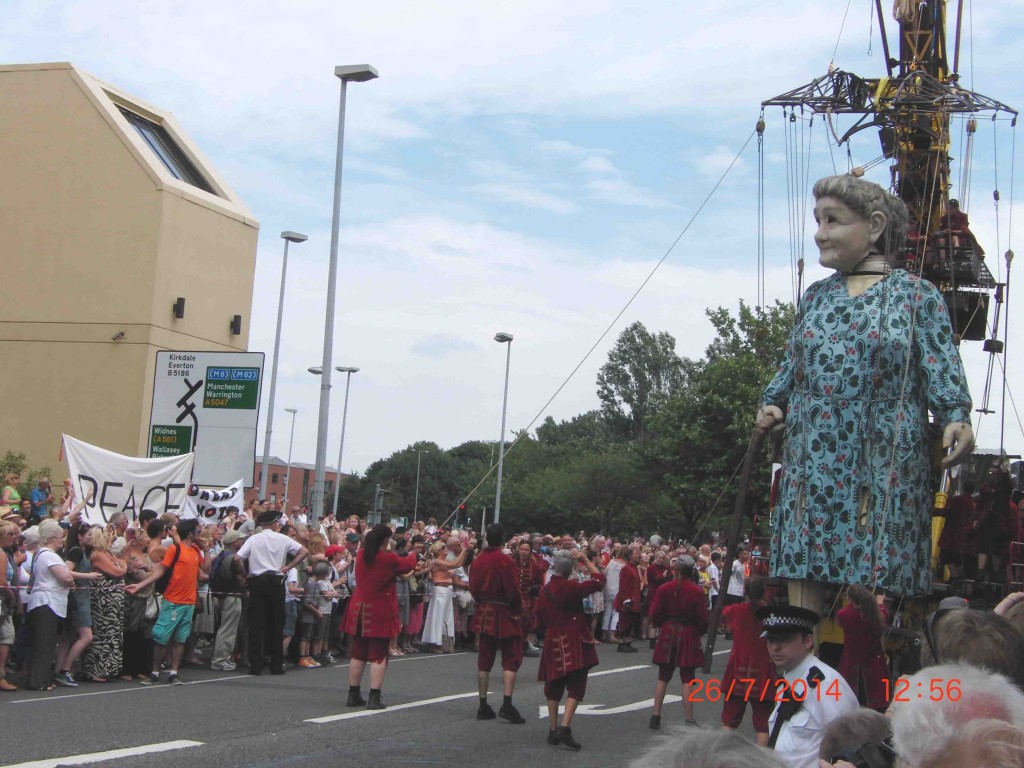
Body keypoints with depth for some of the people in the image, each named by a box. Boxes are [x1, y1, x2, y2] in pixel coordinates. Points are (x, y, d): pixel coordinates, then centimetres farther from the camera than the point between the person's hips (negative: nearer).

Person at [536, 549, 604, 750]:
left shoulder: (545, 590, 3)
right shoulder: (571, 587, -14)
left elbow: (540, 619, 12)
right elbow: (598, 580, -7)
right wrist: (585, 559, -1)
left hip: (552, 643, 5)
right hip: (574, 643, -5)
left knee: (553, 688, 15)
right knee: (576, 686, -3)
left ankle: (553, 730, 17)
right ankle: (565, 728, -16)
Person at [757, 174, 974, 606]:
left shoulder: (917, 296, 2)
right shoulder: (815, 297, 16)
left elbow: (942, 373, -3)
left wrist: (957, 419, -20)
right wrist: (770, 405, 6)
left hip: (882, 468, -4)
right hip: (810, 463, 4)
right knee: (801, 581, 1)